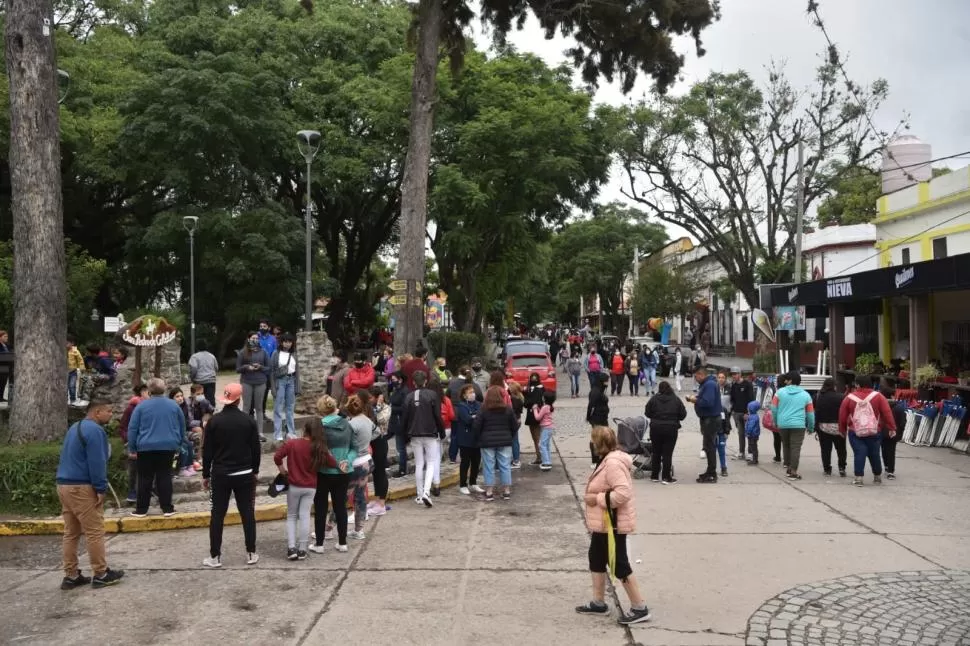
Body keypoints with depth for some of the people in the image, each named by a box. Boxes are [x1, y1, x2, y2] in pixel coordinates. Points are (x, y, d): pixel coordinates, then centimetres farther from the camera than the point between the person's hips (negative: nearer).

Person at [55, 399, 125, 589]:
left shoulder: (75, 427, 17)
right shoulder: (94, 430, -15)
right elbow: (97, 463, -20)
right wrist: (101, 488, -15)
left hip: (64, 484, 10)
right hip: (82, 487, -10)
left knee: (70, 532, 12)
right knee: (95, 532, -3)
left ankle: (71, 576, 15)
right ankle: (101, 574, 3)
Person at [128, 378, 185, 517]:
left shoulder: (141, 406, -3)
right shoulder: (174, 405, 5)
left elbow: (132, 429, -2)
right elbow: (182, 428, 12)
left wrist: (132, 449, 5)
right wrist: (179, 445, 22)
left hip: (146, 448, -2)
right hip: (168, 447, 2)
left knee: (145, 479, 5)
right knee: (165, 477, 6)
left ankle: (141, 509, 10)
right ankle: (167, 508, 6)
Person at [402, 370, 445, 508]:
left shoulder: (409, 397, 0)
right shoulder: (432, 395, -8)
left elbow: (405, 418, 3)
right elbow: (438, 416, -8)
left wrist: (407, 434, 14)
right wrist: (442, 433, 3)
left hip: (415, 436, 3)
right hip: (430, 434, -3)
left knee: (418, 465, 11)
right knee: (431, 463, 3)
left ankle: (420, 495, 14)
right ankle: (426, 492, -14)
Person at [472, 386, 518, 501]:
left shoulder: (484, 410, -8)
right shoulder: (508, 410, 0)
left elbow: (476, 427, -7)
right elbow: (515, 426, 5)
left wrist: (478, 440, 8)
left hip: (487, 443, -2)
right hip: (505, 442, 2)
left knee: (489, 467, 4)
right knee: (505, 466, 8)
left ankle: (489, 492, 6)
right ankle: (507, 491, 12)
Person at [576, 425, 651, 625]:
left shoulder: (613, 463, -26)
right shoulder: (608, 460, 8)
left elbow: (623, 493, -33)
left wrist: (597, 499, -25)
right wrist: (595, 497, 8)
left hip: (612, 524, -11)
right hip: (603, 523, 11)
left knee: (619, 564, -2)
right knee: (596, 559, 19)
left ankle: (640, 608, 9)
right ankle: (598, 603, 32)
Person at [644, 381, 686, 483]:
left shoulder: (654, 399, -2)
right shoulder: (676, 399, 0)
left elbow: (647, 413, 1)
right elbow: (683, 415, 2)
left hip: (656, 428, 1)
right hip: (671, 429, -1)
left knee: (656, 452, 13)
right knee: (667, 453, 1)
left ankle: (654, 475, 19)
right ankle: (666, 477, 1)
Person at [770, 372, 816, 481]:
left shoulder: (780, 392, 2)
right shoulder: (805, 395, 6)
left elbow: (774, 408, 4)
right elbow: (810, 413, 11)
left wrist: (775, 421, 19)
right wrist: (811, 427, 22)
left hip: (782, 424, 1)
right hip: (798, 425, -1)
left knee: (786, 446, 18)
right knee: (795, 448, -3)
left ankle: (789, 467, 26)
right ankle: (793, 472, -8)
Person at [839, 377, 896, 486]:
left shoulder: (849, 397, 0)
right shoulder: (878, 396, -1)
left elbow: (842, 415, 4)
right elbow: (887, 413, -5)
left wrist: (842, 430, 15)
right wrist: (891, 428, -1)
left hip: (855, 432, -1)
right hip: (874, 432, 1)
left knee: (859, 454, -2)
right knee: (874, 454, 13)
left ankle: (858, 477, -8)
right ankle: (877, 476, 26)